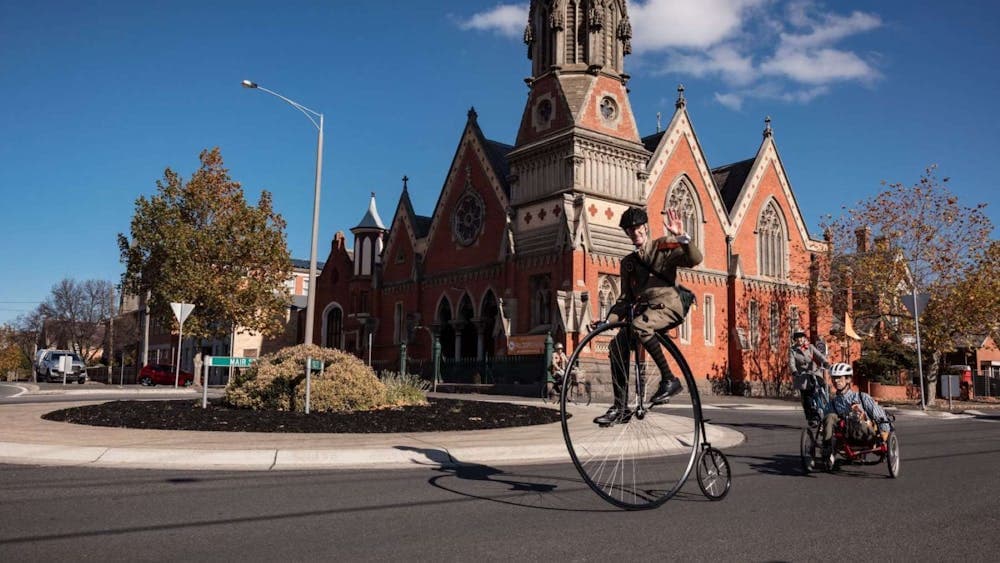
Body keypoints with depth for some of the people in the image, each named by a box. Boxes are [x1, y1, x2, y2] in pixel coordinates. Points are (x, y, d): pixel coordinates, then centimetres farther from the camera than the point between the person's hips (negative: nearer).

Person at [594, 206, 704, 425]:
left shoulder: (663, 247, 3)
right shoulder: (628, 262, 19)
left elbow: (695, 259, -13)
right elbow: (626, 298, 18)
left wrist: (682, 237, -29)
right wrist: (608, 320, 3)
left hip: (668, 306, -6)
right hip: (643, 310, 6)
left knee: (640, 325, -35)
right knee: (617, 345, -12)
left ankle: (669, 379, -23)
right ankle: (621, 407, -4)